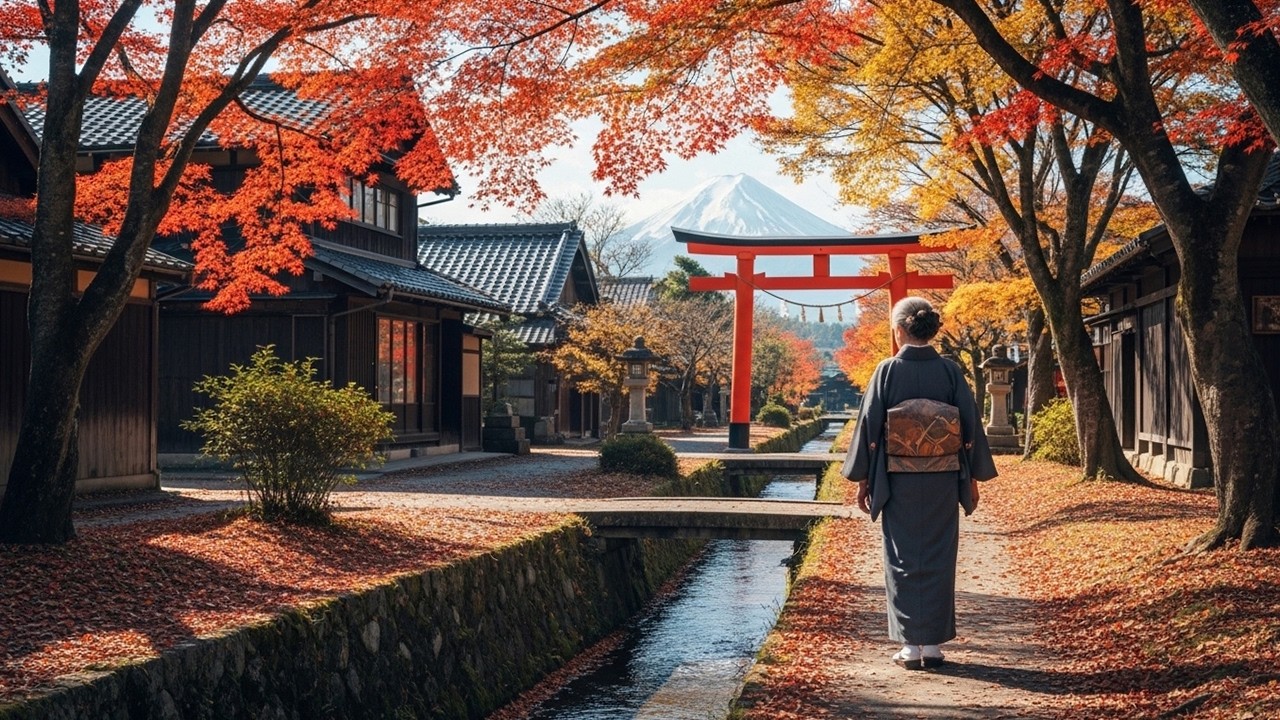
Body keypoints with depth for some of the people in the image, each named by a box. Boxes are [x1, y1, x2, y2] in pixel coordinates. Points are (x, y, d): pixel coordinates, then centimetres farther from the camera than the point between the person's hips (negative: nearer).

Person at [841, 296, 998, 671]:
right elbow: (970, 429, 1)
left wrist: (863, 479, 3)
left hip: (899, 482, -1)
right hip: (943, 483, 2)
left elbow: (869, 428, -5)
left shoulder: (887, 370, -6)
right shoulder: (951, 371, -2)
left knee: (903, 560, 6)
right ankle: (933, 643, 12)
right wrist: (973, 478, 11)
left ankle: (910, 645, 6)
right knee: (939, 560, 10)